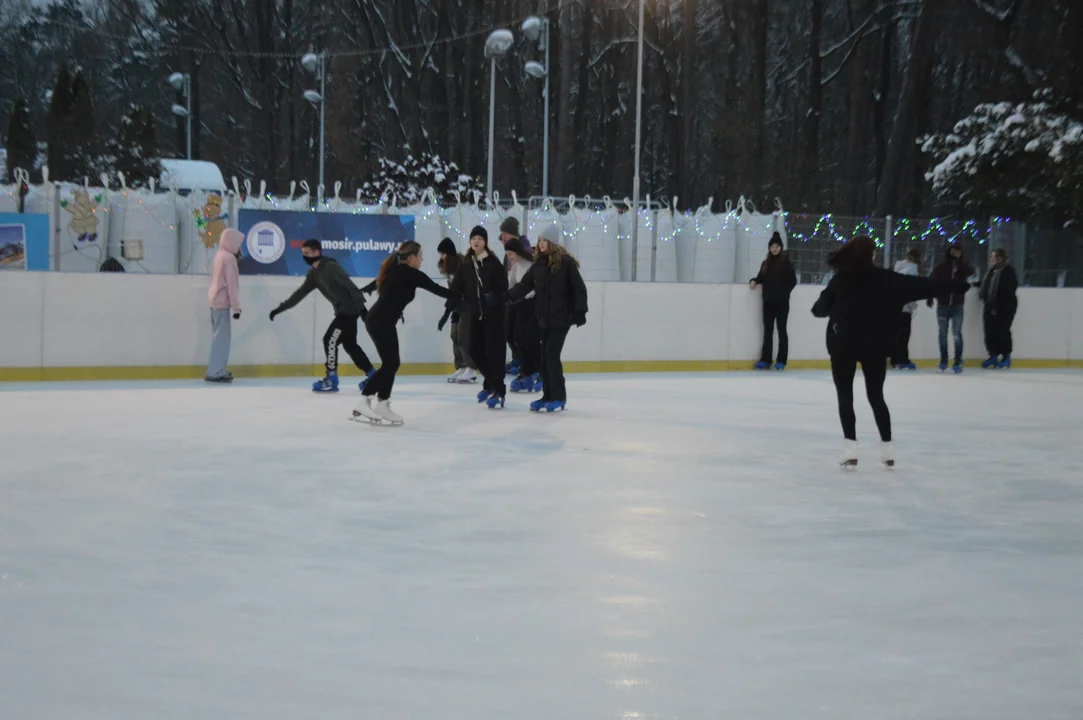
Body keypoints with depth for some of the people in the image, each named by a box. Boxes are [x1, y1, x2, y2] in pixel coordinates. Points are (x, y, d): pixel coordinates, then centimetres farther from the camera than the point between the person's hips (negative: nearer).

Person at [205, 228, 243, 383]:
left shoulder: (220, 255, 13)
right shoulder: (229, 257, -13)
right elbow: (231, 284, -16)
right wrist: (236, 307, -15)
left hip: (215, 300, 9)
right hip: (222, 301, -9)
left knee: (219, 335, 13)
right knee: (222, 336, -8)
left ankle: (216, 369, 17)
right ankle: (215, 372, -9)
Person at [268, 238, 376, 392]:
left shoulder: (331, 267, -19)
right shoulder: (314, 273, 9)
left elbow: (350, 286, -25)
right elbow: (300, 293, 16)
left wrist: (361, 306, -32)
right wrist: (280, 308, 15)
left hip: (350, 309, -9)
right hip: (342, 310, 9)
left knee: (330, 340, -10)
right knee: (349, 345, 13)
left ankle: (331, 380, -3)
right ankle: (373, 375, 20)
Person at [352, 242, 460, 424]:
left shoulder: (396, 271, 15)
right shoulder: (411, 274, -8)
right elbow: (436, 289, -4)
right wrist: (459, 297, 4)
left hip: (377, 320, 9)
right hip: (382, 322, -9)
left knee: (392, 363, 13)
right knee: (391, 364, -5)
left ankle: (382, 406, 15)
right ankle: (364, 402, -8)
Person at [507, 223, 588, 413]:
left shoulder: (566, 263, -9)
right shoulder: (539, 263, 7)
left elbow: (579, 288, -9)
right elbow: (525, 284, 4)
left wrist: (580, 312, -14)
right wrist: (507, 296, -9)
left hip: (562, 317, -6)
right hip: (544, 317, 6)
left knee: (552, 354, -9)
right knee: (545, 356, 7)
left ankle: (559, 397, 1)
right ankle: (548, 396, 15)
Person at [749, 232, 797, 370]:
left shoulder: (786, 262, -4)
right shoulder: (765, 263, 11)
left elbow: (793, 281, -4)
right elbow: (761, 278, 15)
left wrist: (784, 293, -11)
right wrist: (754, 281, -6)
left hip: (781, 302, -5)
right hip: (768, 301, 5)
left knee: (781, 330, 0)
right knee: (767, 330, 7)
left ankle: (781, 361, 3)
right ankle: (765, 360, 10)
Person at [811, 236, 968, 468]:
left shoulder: (840, 279, -5)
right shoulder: (885, 279, -5)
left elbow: (823, 306, 5)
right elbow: (920, 285, -5)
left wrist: (816, 309, 31)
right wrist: (957, 285, -1)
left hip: (843, 344, -1)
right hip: (874, 344, 1)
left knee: (845, 395, 4)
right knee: (876, 396, 12)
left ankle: (851, 448, -6)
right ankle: (887, 448, 11)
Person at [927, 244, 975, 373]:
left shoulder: (963, 266, 1)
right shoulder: (941, 267, -2)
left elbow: (971, 272, -19)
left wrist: (958, 260, -27)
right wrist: (929, 297, -14)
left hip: (957, 306, -1)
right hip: (943, 305, 1)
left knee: (956, 334, -2)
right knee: (943, 333, 8)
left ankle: (958, 361, 4)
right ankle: (943, 360, 19)